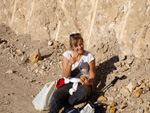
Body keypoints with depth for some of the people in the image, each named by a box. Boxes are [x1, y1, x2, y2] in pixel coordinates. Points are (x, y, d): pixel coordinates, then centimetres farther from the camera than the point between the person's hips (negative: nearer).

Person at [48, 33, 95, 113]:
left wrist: (88, 82, -22)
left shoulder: (89, 56, -2)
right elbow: (66, 75, -5)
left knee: (85, 91, -38)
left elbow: (92, 75, 2)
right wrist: (70, 63, -23)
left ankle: (61, 103, -20)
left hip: (82, 84, 0)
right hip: (69, 84, 0)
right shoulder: (67, 55, 1)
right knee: (56, 96, -31)